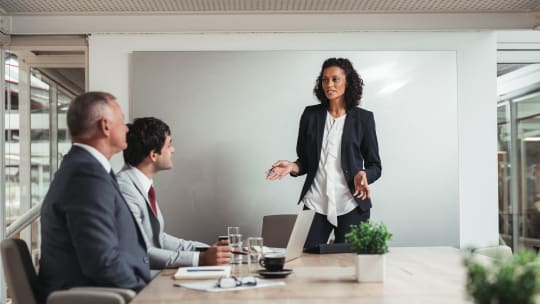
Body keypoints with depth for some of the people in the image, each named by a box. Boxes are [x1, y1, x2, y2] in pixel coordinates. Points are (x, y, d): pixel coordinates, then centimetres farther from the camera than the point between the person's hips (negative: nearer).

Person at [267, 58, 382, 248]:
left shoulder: (363, 118, 1)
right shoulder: (311, 115, 6)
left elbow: (374, 166, 4)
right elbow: (305, 161, 12)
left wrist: (363, 175, -17)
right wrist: (292, 166, -9)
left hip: (351, 205, -1)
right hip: (315, 204, 1)